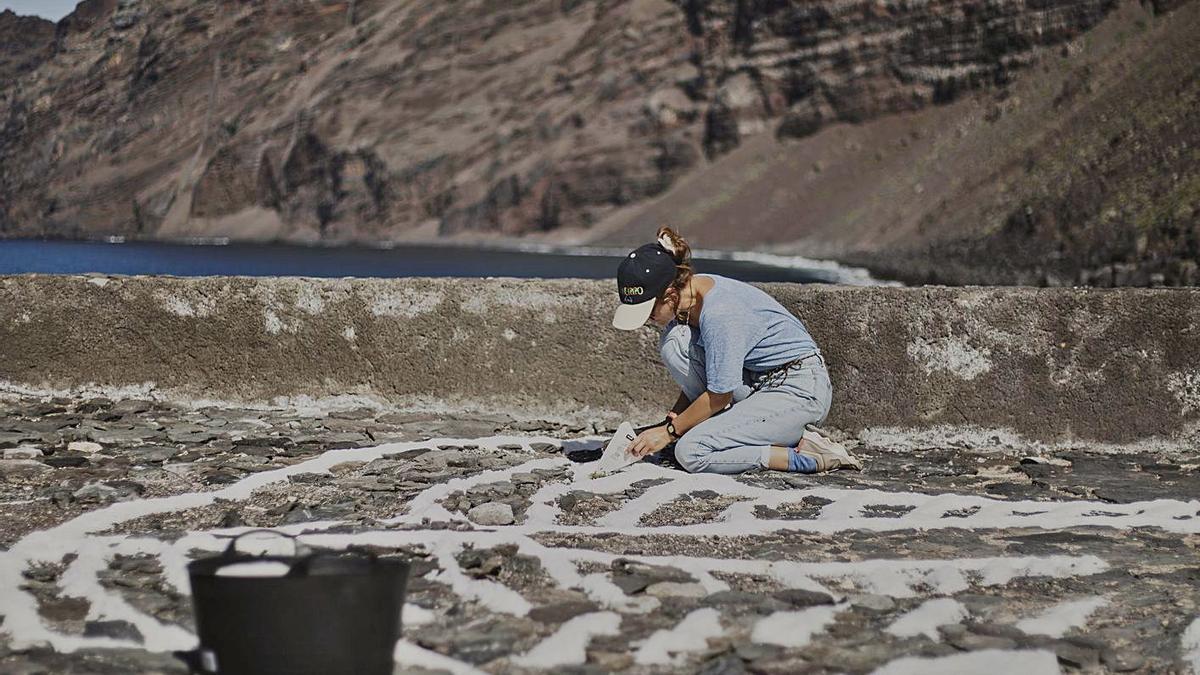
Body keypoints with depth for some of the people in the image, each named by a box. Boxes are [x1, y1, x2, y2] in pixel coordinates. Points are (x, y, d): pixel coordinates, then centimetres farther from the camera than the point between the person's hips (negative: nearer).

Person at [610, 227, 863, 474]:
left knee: (691, 452, -19)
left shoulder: (719, 314, -27)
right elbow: (691, 370, 14)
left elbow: (719, 395, -19)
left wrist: (670, 431, -8)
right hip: (758, 380, 9)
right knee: (674, 343, -7)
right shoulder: (687, 292, 0)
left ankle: (807, 453, -12)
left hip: (800, 392, -9)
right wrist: (672, 419, 6)